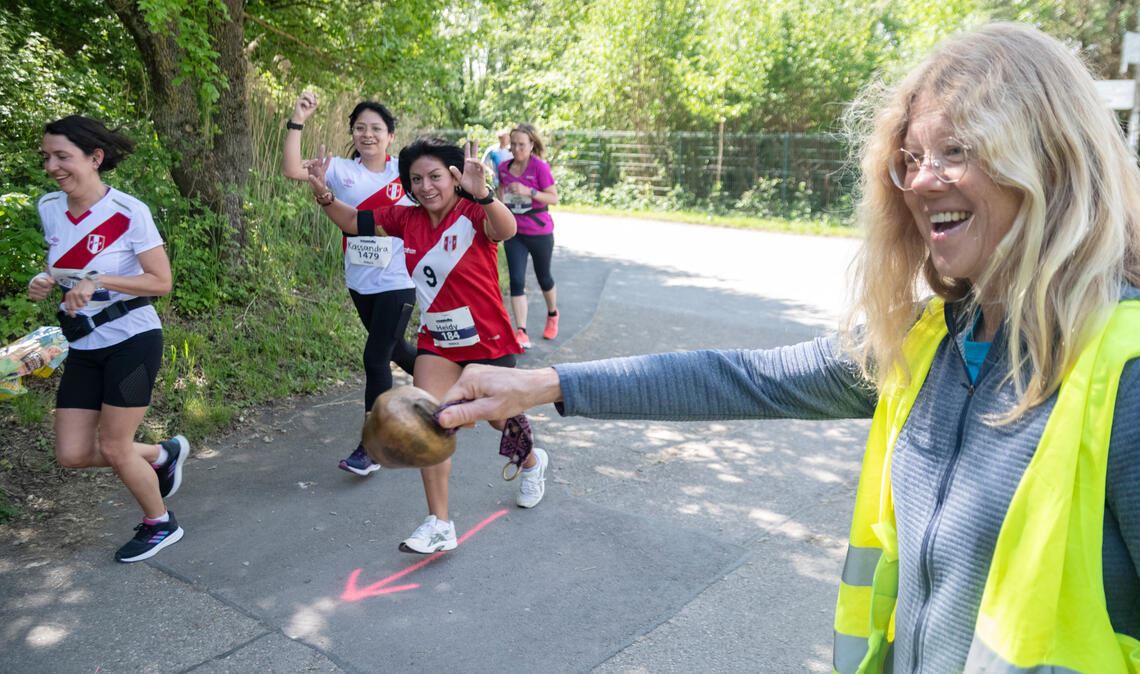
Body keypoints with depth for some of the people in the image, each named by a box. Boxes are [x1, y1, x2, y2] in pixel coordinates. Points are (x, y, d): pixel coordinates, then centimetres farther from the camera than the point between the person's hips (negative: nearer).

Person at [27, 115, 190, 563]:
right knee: (72, 454, 5)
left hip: (132, 341, -6)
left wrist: (99, 282, -25)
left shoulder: (129, 212, -16)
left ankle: (160, 524, 26)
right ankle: (164, 454, 30)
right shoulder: (49, 209, 2)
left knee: (113, 448, 1)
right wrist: (45, 283, -5)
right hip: (82, 348, 7)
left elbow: (161, 282, -14)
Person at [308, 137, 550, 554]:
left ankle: (532, 462, 51)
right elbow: (356, 222, 5)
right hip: (437, 340, 4)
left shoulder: (474, 215, -21)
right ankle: (439, 525, 1)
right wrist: (324, 196, -14)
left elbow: (506, 230, -43)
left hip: (488, 339, -4)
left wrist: (482, 195, -63)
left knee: (501, 420, 15)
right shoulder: (408, 219, -4)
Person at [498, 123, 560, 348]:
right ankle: (521, 333, -9)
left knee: (543, 278, 16)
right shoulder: (504, 167, -1)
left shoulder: (540, 167, -16)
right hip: (514, 233, 3)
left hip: (540, 233, -3)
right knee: (517, 281, -8)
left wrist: (529, 191, -29)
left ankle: (552, 315, 44)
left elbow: (554, 198, -18)